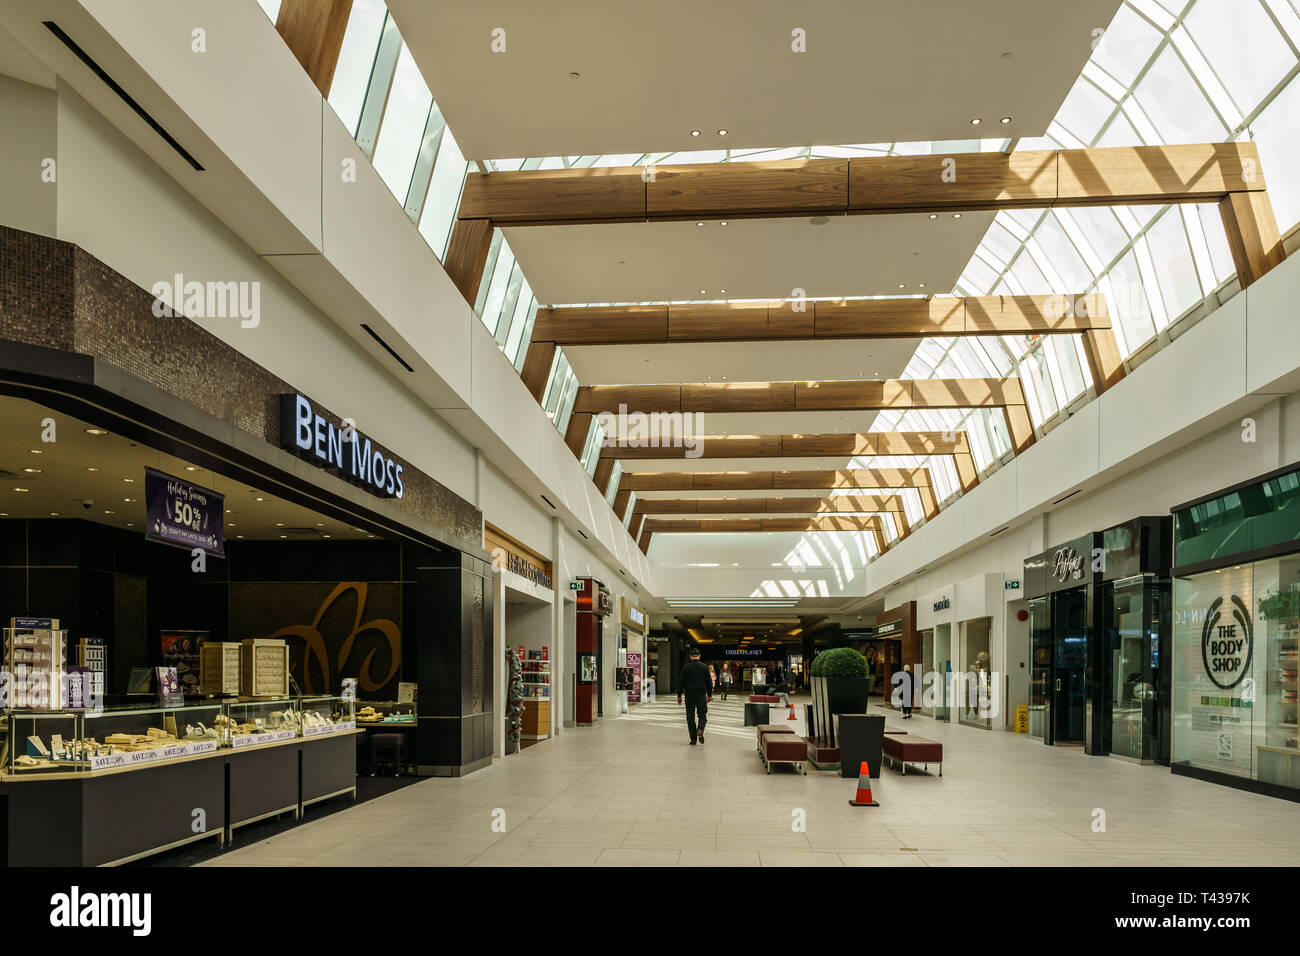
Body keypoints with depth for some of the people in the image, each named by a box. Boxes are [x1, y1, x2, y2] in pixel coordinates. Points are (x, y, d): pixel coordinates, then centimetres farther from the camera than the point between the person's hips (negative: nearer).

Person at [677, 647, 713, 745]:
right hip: (702, 696, 1)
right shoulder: (704, 667, 0)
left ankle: (693, 739, 4)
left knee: (690, 717, 6)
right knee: (702, 715, 11)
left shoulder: (686, 668, -3)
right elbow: (709, 682, 5)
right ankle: (700, 730, -17)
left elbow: (681, 683, -1)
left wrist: (679, 696, 7)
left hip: (689, 696, 0)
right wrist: (709, 695, 15)